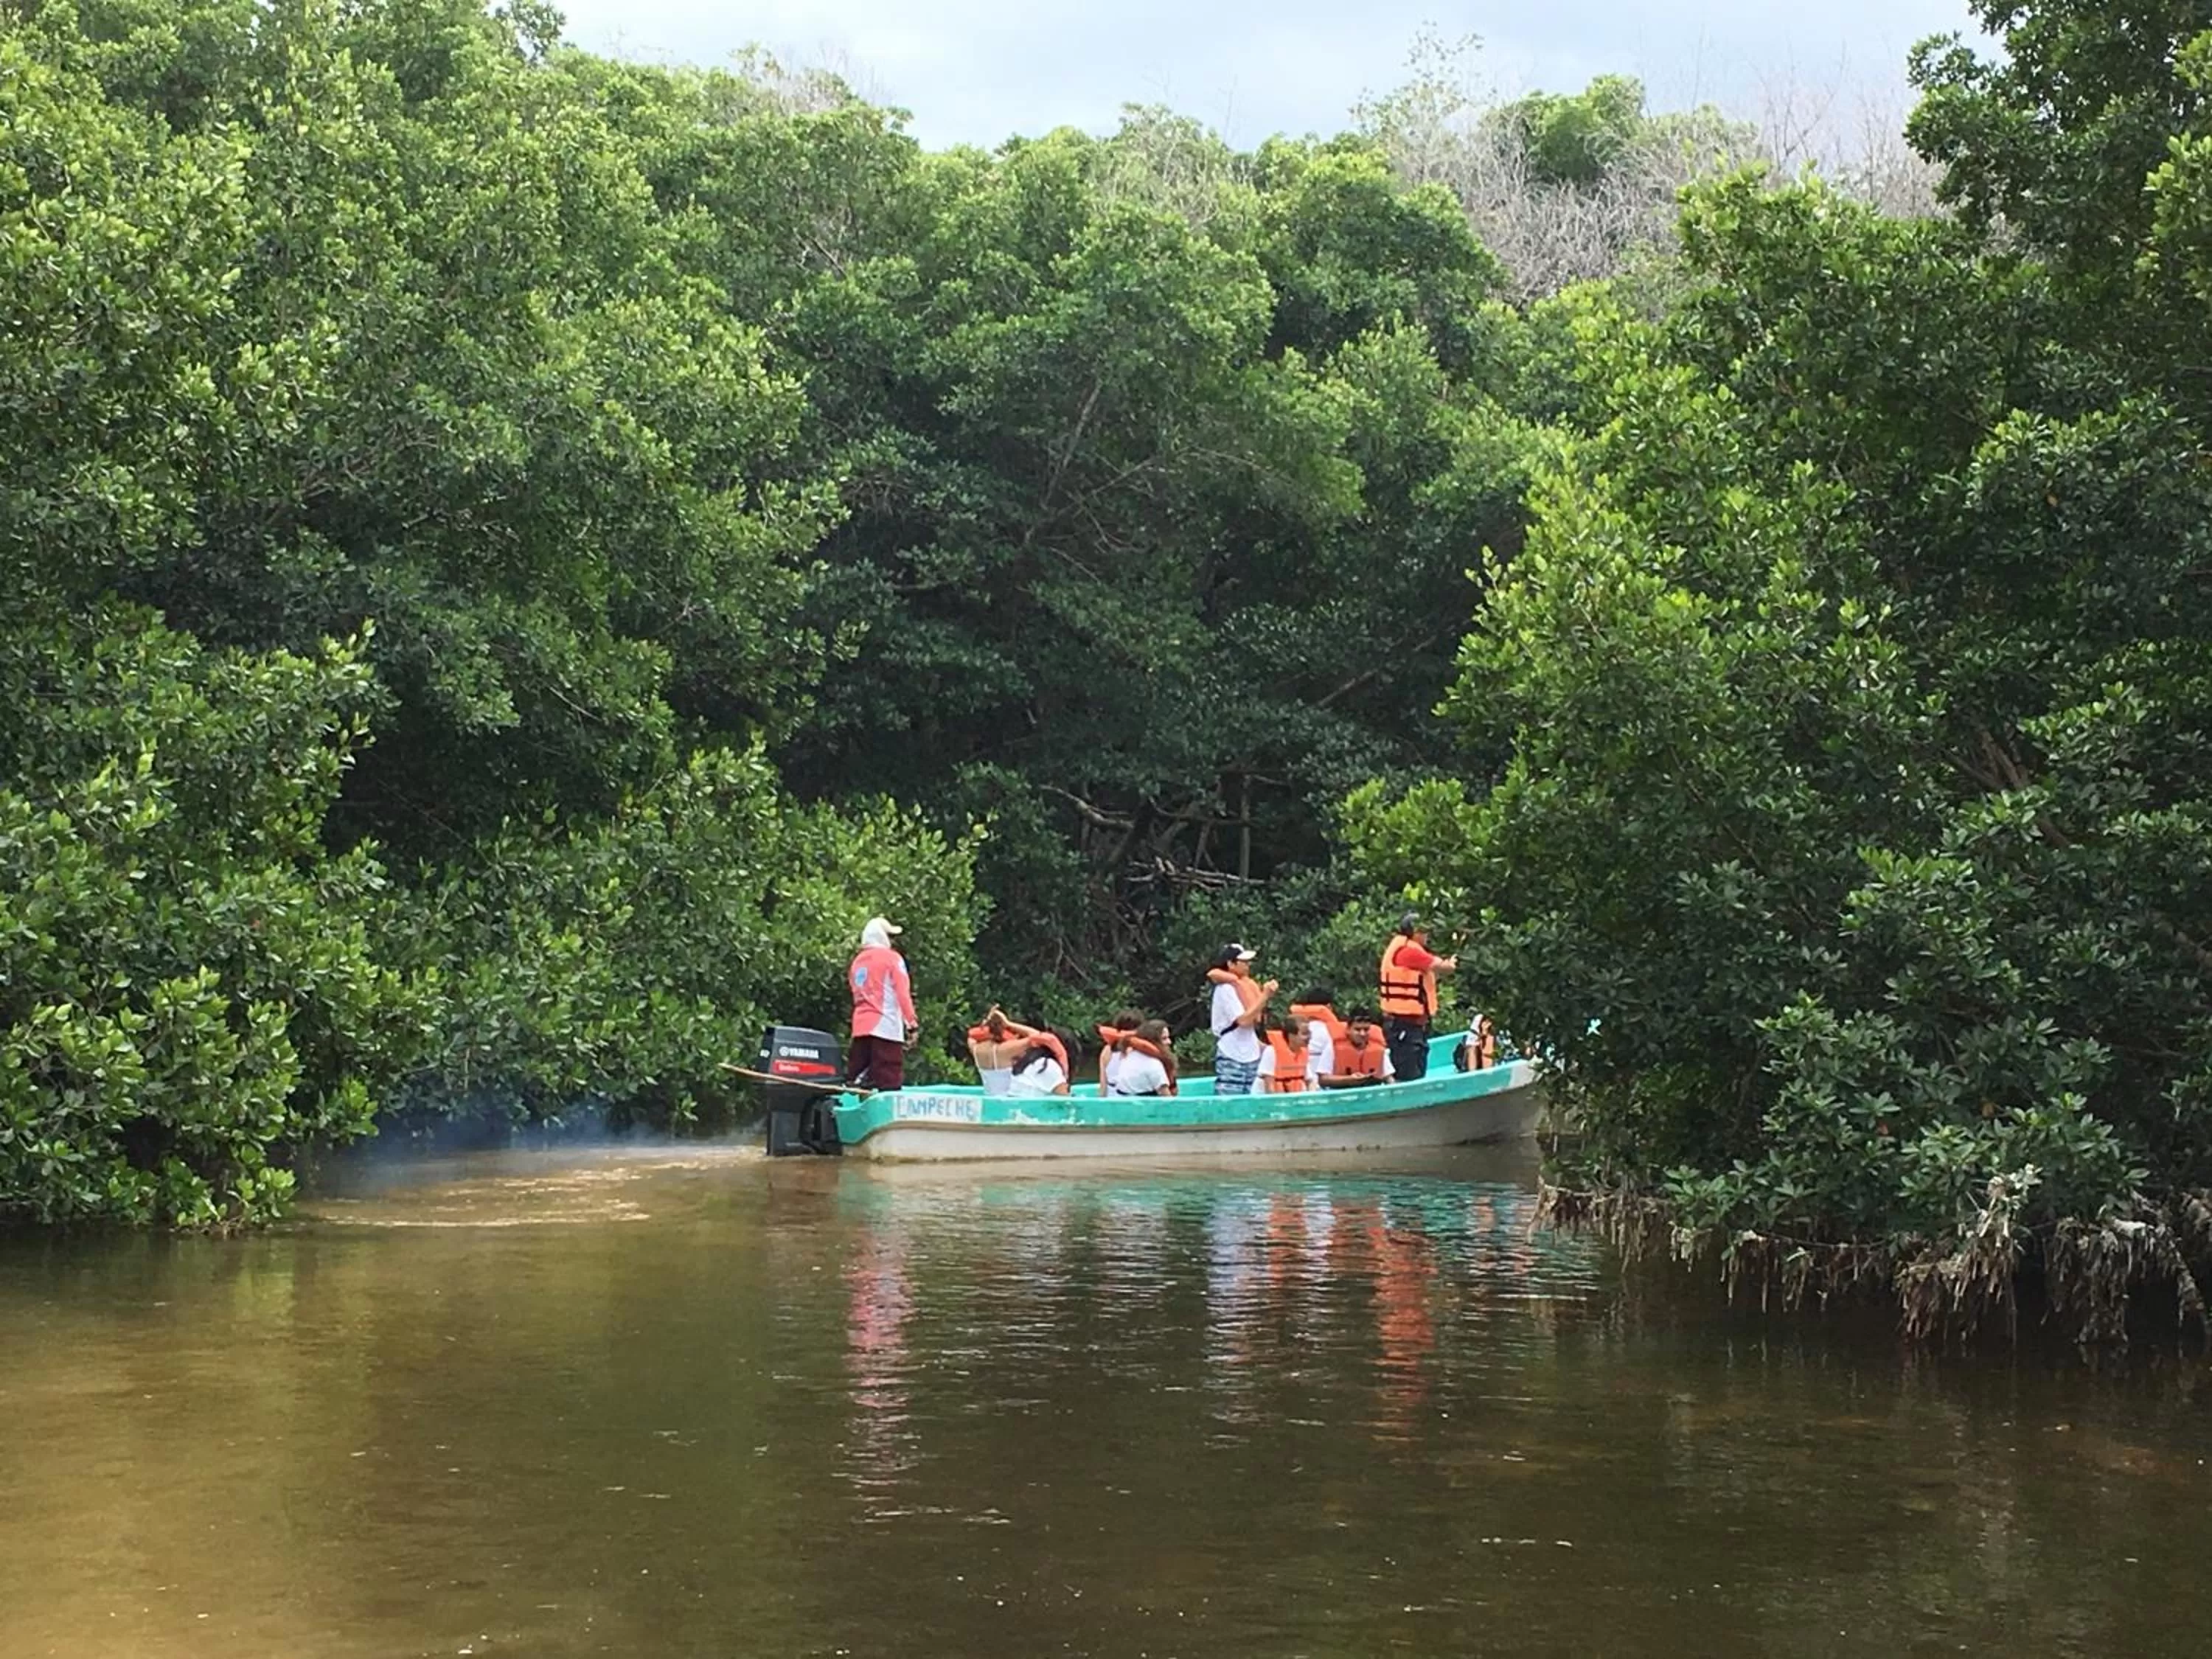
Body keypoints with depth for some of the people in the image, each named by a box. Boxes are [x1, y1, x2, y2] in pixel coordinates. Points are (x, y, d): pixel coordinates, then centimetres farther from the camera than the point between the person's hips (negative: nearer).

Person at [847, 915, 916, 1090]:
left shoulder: (857, 962, 18)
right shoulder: (892, 958, 0)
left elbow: (856, 993, 18)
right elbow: (903, 992, -7)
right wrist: (911, 1021, -6)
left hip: (860, 1026, 6)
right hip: (886, 1026, -6)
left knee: (857, 1079, 4)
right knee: (889, 1081, -8)